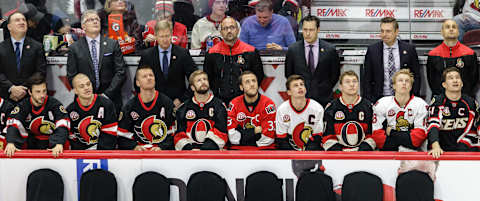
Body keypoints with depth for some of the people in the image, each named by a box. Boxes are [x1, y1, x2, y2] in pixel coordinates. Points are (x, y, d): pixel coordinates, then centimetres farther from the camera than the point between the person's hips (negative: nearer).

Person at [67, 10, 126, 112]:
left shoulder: (113, 44, 7)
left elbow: (120, 72, 1)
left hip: (111, 99, 1)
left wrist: (107, 94, -9)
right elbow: (72, 77, 2)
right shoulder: (74, 48, 6)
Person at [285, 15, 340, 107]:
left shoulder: (330, 50, 2)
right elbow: (288, 74, 12)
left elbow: (335, 75, 8)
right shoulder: (292, 49, 4)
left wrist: (325, 90, 4)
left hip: (323, 99, -1)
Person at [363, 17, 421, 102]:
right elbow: (367, 79, 6)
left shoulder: (409, 49, 3)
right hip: (379, 99, 0)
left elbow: (416, 76, 6)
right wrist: (369, 101, -2)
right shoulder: (372, 50, 4)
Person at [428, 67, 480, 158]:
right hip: (442, 150, -2)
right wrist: (436, 146, -32)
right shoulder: (437, 102, -2)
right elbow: (433, 125, -15)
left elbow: (472, 130, 13)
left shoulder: (471, 103, 7)